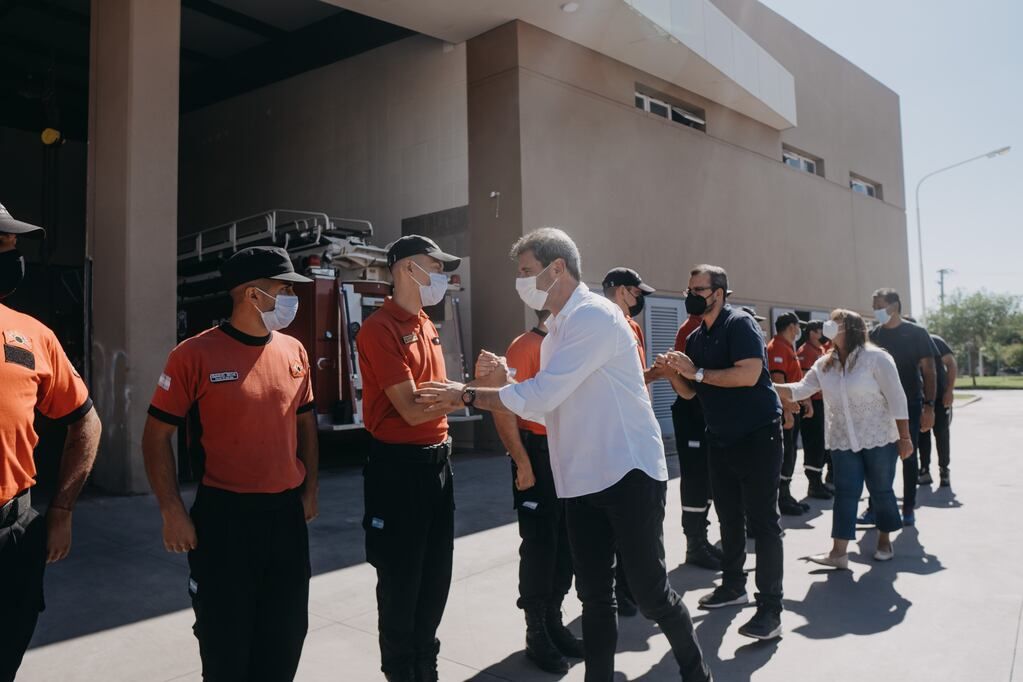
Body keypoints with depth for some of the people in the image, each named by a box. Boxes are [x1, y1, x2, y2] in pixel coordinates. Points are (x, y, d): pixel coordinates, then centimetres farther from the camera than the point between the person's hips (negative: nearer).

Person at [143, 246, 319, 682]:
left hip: (287, 513, 5)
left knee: (286, 635, 17)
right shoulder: (195, 355, -12)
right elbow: (157, 436, -7)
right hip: (224, 515, -5)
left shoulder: (294, 351, 4)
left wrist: (310, 489, 10)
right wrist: (173, 512, -12)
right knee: (227, 643, 9)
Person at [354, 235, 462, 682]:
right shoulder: (380, 329, -15)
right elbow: (412, 410, -20)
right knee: (401, 580, 8)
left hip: (437, 460, 8)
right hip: (400, 465, -8)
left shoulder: (426, 326, 12)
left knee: (436, 575, 18)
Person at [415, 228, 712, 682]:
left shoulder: (595, 316, -16)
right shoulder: (557, 331, 14)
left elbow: (541, 396, -22)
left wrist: (467, 394, -13)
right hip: (581, 480, 8)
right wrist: (500, 383, -2)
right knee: (595, 597, 13)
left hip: (629, 474, -8)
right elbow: (544, 408, 14)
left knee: (650, 593, 6)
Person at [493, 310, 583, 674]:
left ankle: (554, 622, 29)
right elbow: (504, 409, -17)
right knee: (540, 546, 1)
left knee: (567, 543, 14)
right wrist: (522, 463, -20)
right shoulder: (524, 347, -11)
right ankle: (536, 635, 16)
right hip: (539, 455, -7)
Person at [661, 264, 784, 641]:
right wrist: (674, 373, -9)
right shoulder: (695, 338, 11)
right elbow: (689, 392, 12)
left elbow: (749, 374, -27)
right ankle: (733, 585, 31)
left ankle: (770, 609, 0)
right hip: (721, 439, 8)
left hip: (758, 435, -8)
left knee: (762, 521, -5)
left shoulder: (740, 324, -13)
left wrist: (697, 372, -21)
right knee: (729, 518, 16)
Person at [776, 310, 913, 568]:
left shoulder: (875, 357, -12)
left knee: (881, 491, 9)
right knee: (845, 493, 1)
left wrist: (904, 437, -12)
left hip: (879, 439, -4)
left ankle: (884, 541, 29)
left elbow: (896, 398, -12)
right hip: (843, 441, 4)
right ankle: (839, 552, 0)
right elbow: (800, 389, -1)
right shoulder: (824, 364, 4)